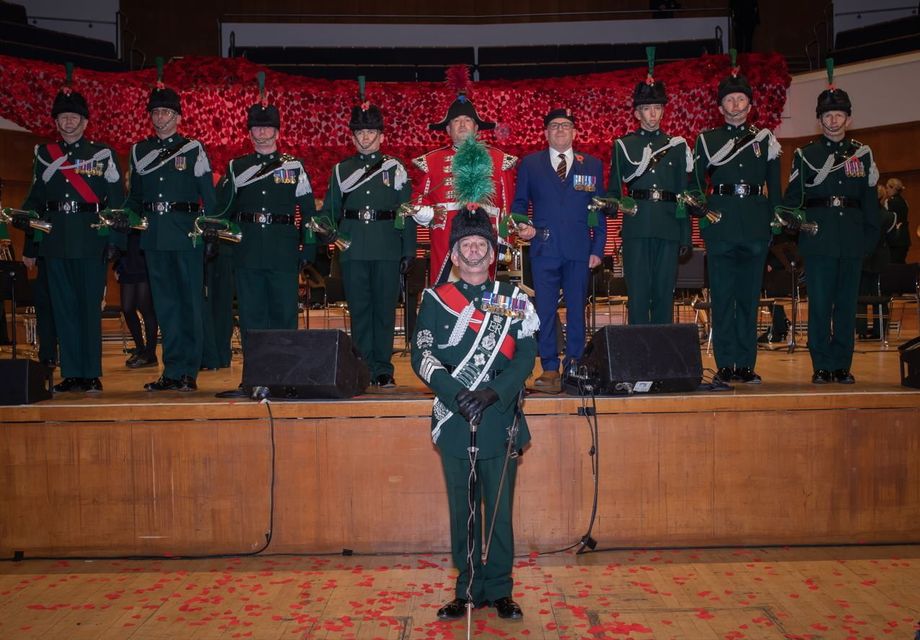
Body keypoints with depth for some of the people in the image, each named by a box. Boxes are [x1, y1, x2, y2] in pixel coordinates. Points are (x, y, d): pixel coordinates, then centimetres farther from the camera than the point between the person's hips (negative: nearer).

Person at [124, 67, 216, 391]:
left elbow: (208, 195, 3)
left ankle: (188, 371, 4)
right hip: (153, 236, 4)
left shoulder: (193, 149, 3)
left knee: (189, 302, -1)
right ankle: (172, 370, 12)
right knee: (164, 303, 6)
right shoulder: (139, 151, 15)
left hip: (186, 234, -4)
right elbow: (134, 197, 21)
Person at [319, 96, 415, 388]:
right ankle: (365, 369, 11)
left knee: (384, 309, 2)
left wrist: (409, 251, -1)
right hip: (353, 251, 1)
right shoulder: (341, 170, 12)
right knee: (359, 309, 4)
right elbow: (330, 211, 14)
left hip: (387, 251, -1)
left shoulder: (395, 169, 7)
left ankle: (383, 369, 10)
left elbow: (407, 213, 5)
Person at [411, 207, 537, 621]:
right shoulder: (436, 300, 6)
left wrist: (492, 393, -17)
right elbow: (421, 357, -3)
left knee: (500, 509, 5)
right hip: (455, 423, 0)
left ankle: (499, 591, 20)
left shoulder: (515, 300, 7)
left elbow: (526, 357, -1)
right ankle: (468, 590, 21)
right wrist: (457, 395, -17)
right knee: (463, 510, 8)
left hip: (500, 421, 0)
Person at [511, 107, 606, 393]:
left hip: (579, 250, 1)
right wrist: (522, 226, -7)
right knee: (545, 310, -2)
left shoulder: (592, 165, 12)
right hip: (544, 249, 0)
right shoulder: (530, 164, 10)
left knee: (577, 310, 3)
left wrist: (598, 248, 3)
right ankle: (550, 368, 5)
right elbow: (519, 203, 14)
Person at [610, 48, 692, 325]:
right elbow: (613, 190, 9)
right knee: (638, 293, -2)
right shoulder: (623, 145, 10)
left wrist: (686, 236, 8)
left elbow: (684, 194, 12)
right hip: (636, 227, -1)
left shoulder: (677, 146, 14)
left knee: (664, 293, 4)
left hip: (668, 229, 2)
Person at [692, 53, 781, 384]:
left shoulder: (765, 140, 13)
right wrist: (703, 213, -4)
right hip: (721, 226, -2)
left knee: (750, 295, 4)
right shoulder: (707, 140, 9)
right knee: (722, 296, -2)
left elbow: (775, 186, 12)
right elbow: (695, 184, 7)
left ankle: (746, 364, 10)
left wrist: (775, 221, 4)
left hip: (756, 225, 2)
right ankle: (725, 364, 3)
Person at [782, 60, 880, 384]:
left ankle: (842, 365, 12)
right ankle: (822, 366, 5)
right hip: (819, 239, -2)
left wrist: (871, 235, 4)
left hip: (852, 239, 2)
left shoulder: (862, 154, 13)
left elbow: (870, 199, 11)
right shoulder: (806, 155, 7)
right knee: (819, 303, -2)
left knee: (847, 303, 5)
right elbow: (791, 198, 5)